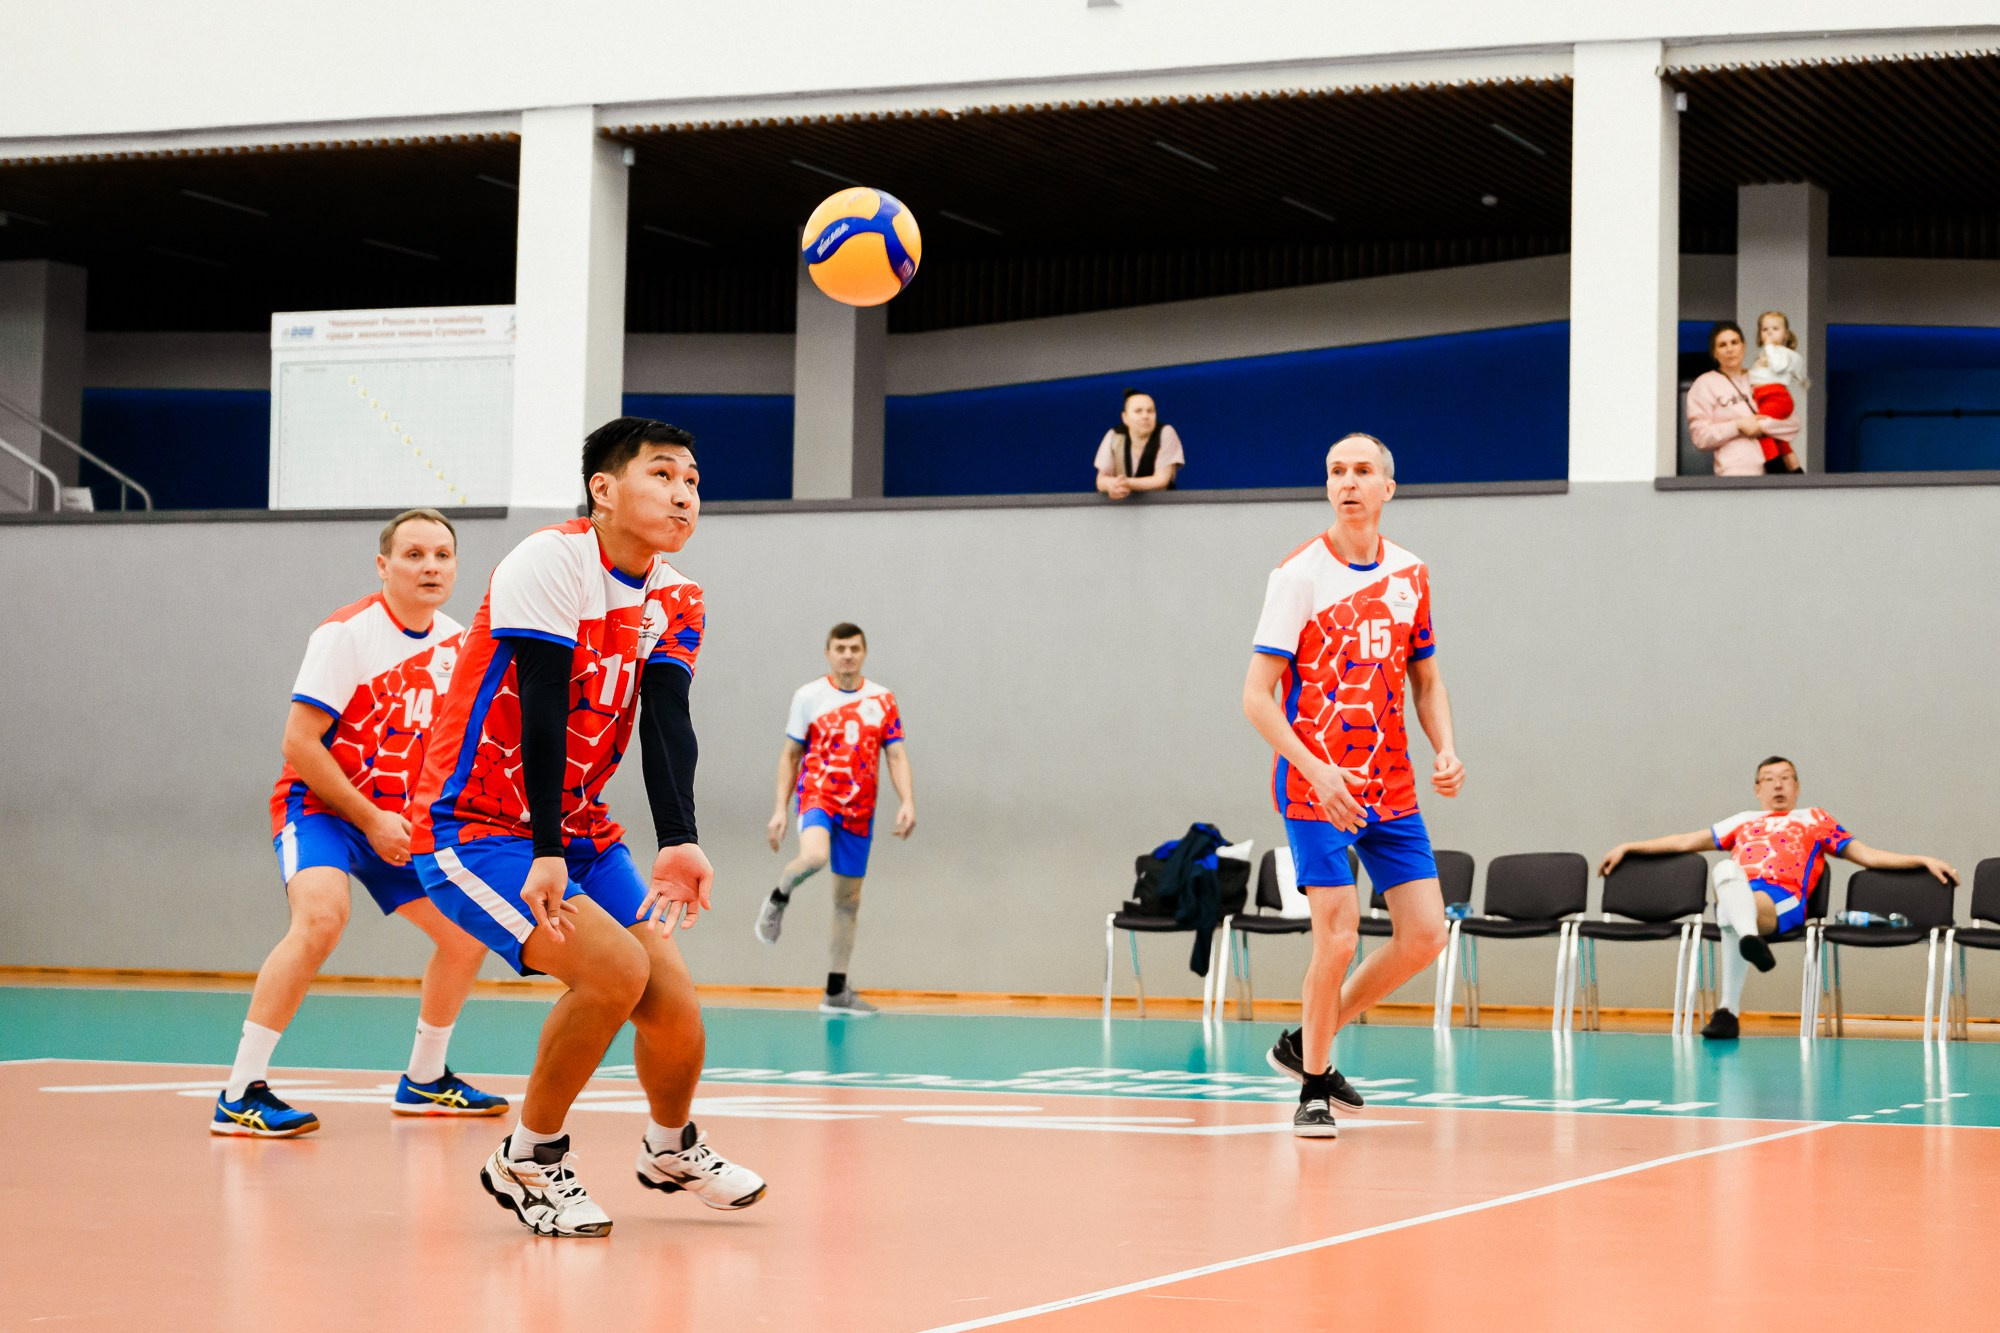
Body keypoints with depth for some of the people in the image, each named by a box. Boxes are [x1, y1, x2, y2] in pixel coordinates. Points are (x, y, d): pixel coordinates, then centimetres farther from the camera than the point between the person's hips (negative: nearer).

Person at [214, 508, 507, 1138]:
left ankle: (424, 1079, 30)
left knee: (466, 932, 9)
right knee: (322, 917, -32)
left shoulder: (457, 643, 3)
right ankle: (240, 1095, -30)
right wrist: (371, 821, -20)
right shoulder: (346, 633, -18)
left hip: (398, 821, 8)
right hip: (319, 807, -8)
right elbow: (299, 742, -20)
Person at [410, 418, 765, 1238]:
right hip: (475, 824, -7)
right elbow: (541, 710, -24)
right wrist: (545, 854, -31)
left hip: (577, 830, 7)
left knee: (673, 1002, -1)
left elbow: (665, 726, -11)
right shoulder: (552, 562, -17)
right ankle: (527, 1162, -7)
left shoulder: (677, 605, 3)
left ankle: (672, 1149, 29)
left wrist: (678, 843, -28)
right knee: (614, 968, -25)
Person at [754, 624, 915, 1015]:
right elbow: (790, 755, 6)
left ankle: (836, 991, 13)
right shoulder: (809, 696, 2)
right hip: (817, 794, -3)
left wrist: (908, 802, -9)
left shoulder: (882, 700, 7)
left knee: (849, 900, 6)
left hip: (858, 809, 3)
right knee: (815, 856, -36)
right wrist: (780, 809, -1)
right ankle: (779, 898, -3)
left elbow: (896, 756, 6)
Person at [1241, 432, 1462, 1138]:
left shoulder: (1410, 575, 8)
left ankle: (1306, 1043, 20)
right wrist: (1317, 770, -21)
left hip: (1391, 788, 6)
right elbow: (1256, 696, -9)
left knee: (1424, 934, 1)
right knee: (1338, 935, -12)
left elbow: (1427, 680, 18)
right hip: (1314, 786, -6)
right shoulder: (1299, 574, -8)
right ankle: (1312, 1090, 7)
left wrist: (1446, 751, -1)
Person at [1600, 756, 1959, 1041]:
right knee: (1725, 870, -39)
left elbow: (1869, 856, 24)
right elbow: (1685, 841, 40)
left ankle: (1729, 1011, -50)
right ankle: (1751, 939, -67)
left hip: (1783, 901, -1)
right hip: (1733, 897, 2)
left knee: (1744, 908, -41)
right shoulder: (1743, 822, 37)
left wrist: (1923, 861, 12)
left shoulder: (1815, 820, 29)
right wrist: (1628, 847, 36)